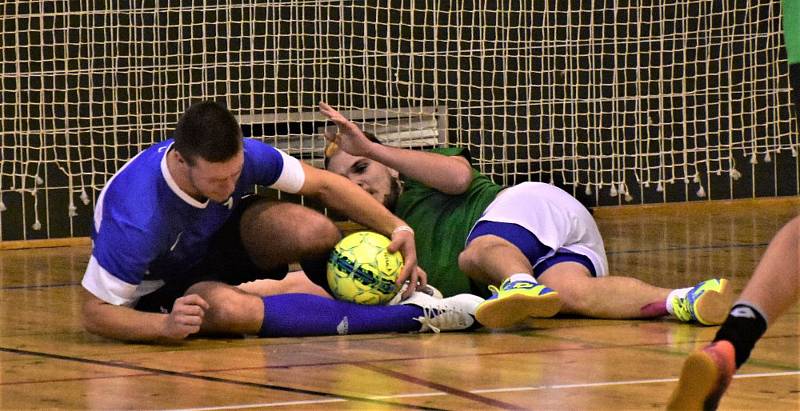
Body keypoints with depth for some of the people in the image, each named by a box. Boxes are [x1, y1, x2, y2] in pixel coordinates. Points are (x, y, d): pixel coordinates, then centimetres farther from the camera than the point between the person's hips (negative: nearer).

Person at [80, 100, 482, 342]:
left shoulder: (242, 155, -25)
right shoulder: (136, 219, -38)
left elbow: (324, 183, -8)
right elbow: (94, 313, -29)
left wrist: (398, 229, -18)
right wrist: (165, 326, -46)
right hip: (162, 288, -4)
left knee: (315, 231, -30)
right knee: (227, 308, -40)